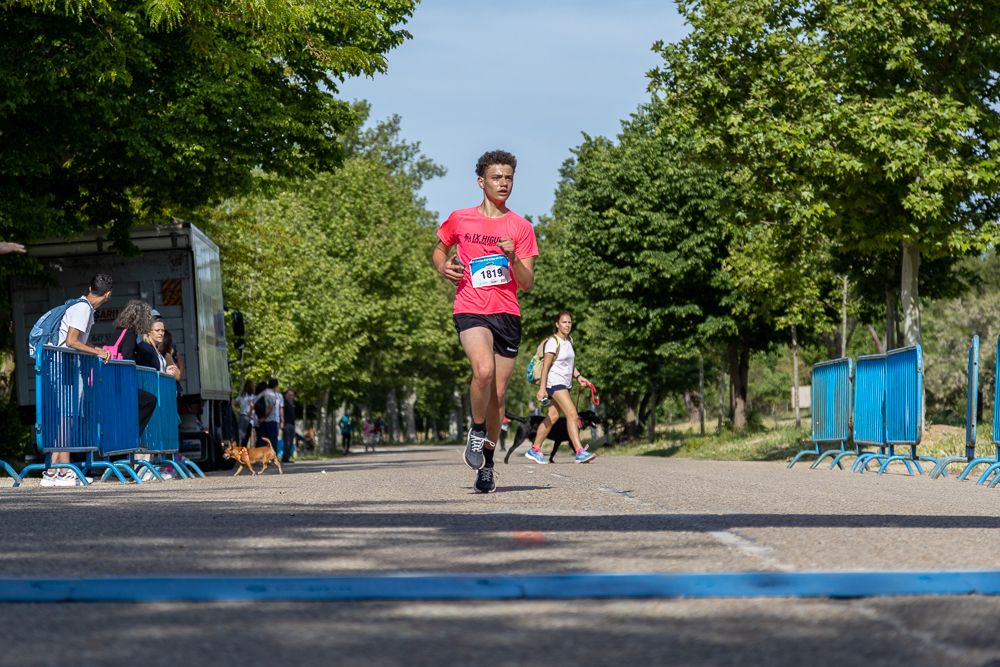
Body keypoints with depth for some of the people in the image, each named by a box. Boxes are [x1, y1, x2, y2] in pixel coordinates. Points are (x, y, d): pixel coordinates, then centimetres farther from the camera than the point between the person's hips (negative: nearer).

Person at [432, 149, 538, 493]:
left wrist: (513, 258, -16)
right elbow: (439, 248, 25)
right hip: (470, 310, -2)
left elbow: (527, 283, 3)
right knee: (484, 370, -29)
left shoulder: (521, 228, 5)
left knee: (498, 393, 4)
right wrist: (443, 266, 3)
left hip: (507, 314, 2)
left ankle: (487, 462, 21)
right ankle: (477, 430, -4)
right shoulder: (459, 219, 6)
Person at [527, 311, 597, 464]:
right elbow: (546, 365, -15)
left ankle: (535, 450, 17)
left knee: (553, 416, 9)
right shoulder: (553, 341, -11)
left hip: (565, 383, 9)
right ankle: (580, 452, -25)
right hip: (555, 381, -9)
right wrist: (542, 388, -20)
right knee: (572, 413, -18)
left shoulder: (569, 341, 14)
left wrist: (578, 377, 8)